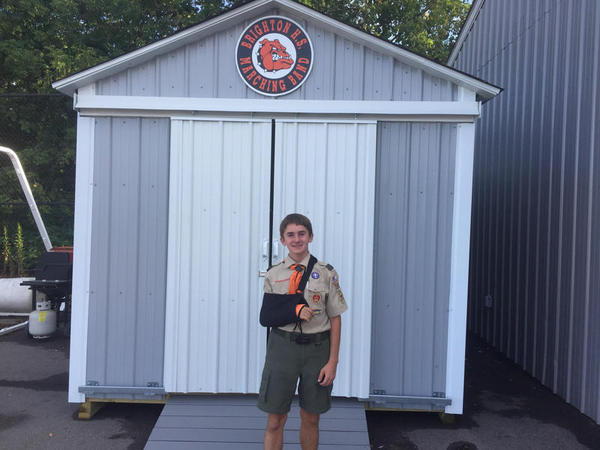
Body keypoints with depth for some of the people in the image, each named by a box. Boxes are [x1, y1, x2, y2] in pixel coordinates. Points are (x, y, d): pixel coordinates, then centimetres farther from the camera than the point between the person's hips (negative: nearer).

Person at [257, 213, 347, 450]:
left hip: (317, 347, 0)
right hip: (283, 345, 0)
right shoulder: (273, 274, 2)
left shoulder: (326, 273, -2)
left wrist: (332, 362, -4)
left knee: (310, 419, 13)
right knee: (275, 420, 5)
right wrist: (294, 312, -14)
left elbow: (335, 318, 1)